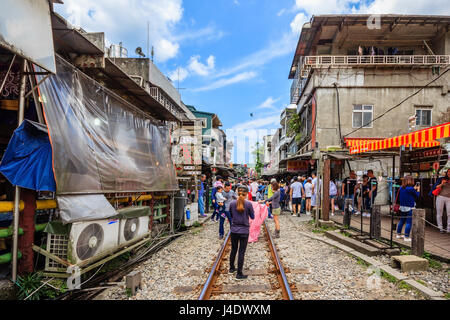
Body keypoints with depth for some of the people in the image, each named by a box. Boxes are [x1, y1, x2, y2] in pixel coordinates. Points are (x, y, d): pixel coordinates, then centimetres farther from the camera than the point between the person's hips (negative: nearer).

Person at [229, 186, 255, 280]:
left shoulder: (232, 203, -5)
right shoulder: (248, 204, -13)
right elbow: (252, 217, -2)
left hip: (234, 230, 3)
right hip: (244, 231, -3)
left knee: (233, 250, 20)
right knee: (241, 252, 4)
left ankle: (232, 268, 36)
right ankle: (239, 274, 10)